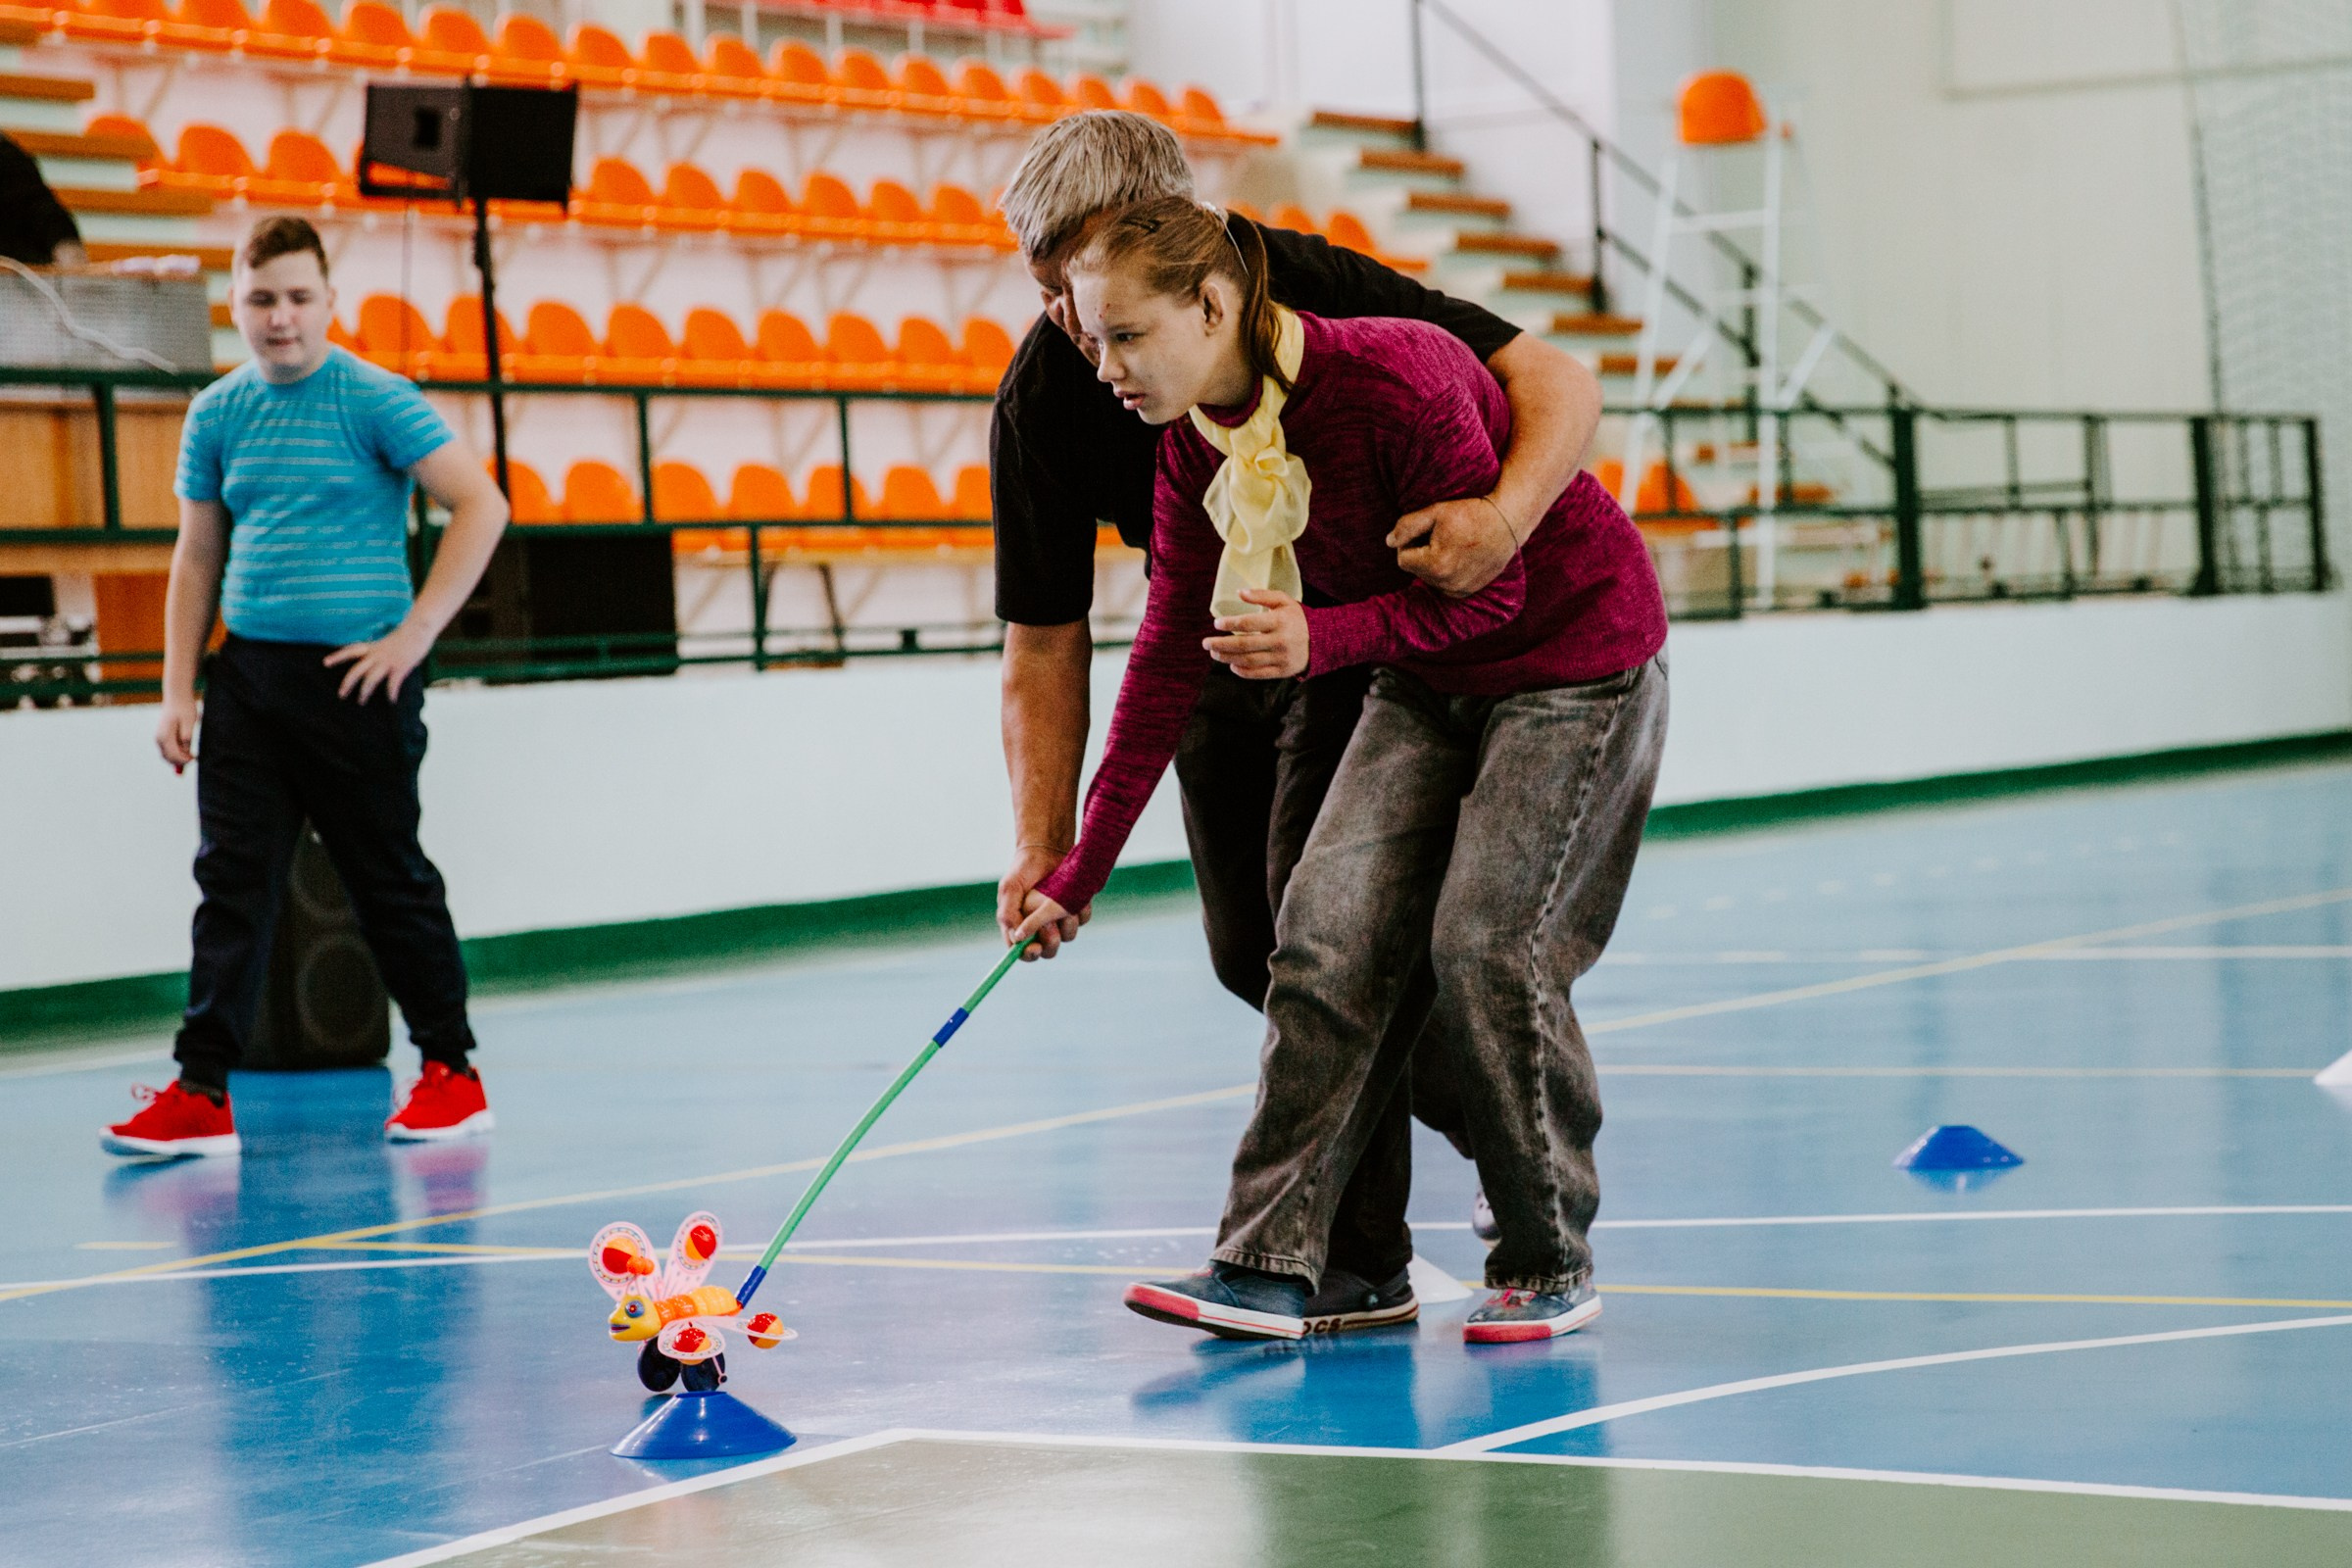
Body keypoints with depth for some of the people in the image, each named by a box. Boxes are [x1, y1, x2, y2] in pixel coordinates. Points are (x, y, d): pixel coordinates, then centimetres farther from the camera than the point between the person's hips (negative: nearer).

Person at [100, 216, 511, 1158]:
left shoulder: (375, 401, -6)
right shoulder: (215, 416, 9)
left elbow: (481, 506, -8)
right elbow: (197, 557, 16)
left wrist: (414, 634, -12)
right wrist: (177, 690, 8)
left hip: (357, 678, -4)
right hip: (247, 674, 4)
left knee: (389, 882, 3)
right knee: (233, 879, -1)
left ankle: (452, 1073, 17)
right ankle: (203, 1095, -3)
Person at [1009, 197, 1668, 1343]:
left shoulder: (1394, 380, -30)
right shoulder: (1194, 447, -8)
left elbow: (1487, 587, -24)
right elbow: (1171, 656, -1)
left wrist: (1324, 638, -39)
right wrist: (1079, 868, -1)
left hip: (1574, 661, -7)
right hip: (1423, 681, 7)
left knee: (1486, 946, -14)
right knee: (1325, 934, -7)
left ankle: (1548, 1269, 2)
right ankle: (1270, 1263, -6)